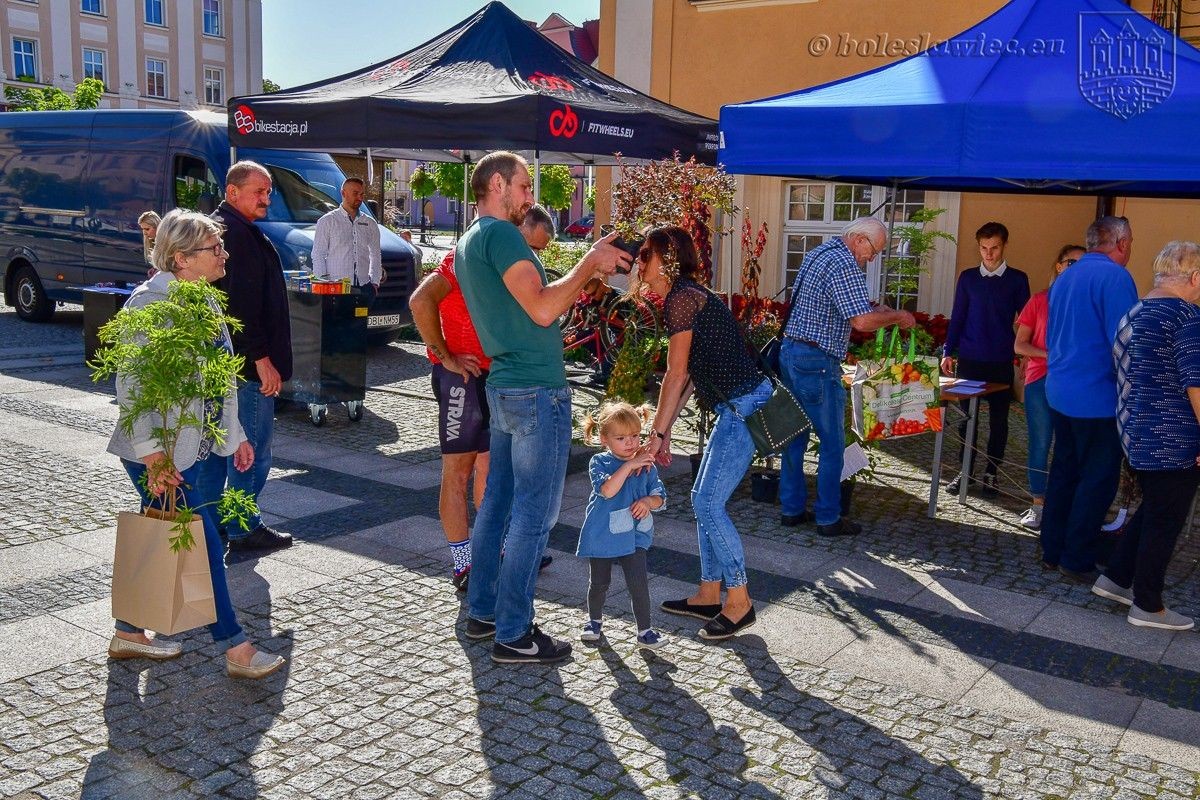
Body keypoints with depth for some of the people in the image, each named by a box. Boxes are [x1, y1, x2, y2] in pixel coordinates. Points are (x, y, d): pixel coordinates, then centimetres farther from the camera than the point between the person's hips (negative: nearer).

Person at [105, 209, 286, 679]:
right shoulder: (149, 303, -16)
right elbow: (131, 384, -20)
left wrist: (235, 434, 18)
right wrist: (152, 456, -25)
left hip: (207, 447, 8)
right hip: (166, 454, -8)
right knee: (203, 547, -3)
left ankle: (129, 634, 29)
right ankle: (236, 649, 5)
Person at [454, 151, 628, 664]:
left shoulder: (470, 242, 17)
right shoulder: (500, 234, -14)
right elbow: (543, 310, -20)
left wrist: (589, 272, 13)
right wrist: (590, 261, -9)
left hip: (505, 389, 10)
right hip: (538, 392, -10)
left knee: (498, 503, 15)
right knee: (534, 514, -3)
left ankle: (482, 612, 25)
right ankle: (514, 635, 4)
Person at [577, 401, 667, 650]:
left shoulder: (647, 465, 1)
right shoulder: (599, 463, -9)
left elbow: (660, 497, 6)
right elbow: (607, 490, -26)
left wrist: (648, 501, -16)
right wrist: (629, 465, -29)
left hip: (634, 534, 1)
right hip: (601, 534, -1)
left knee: (638, 583, -8)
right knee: (599, 583, 14)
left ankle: (644, 630, 5)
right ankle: (594, 620, 38)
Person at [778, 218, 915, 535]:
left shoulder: (818, 253, 15)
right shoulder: (844, 264, -16)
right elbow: (861, 321, -25)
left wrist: (874, 310, 18)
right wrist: (897, 317, -8)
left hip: (790, 353, 10)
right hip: (816, 363, -10)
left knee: (795, 436, 14)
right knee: (833, 443, 1)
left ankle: (792, 509, 20)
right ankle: (828, 518, 7)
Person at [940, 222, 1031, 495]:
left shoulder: (1017, 279, 2)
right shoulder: (968, 277, 5)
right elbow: (957, 317, 8)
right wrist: (948, 352, 3)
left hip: (1002, 362, -1)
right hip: (969, 359, 1)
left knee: (998, 420, 6)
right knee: (966, 417, 5)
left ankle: (991, 473, 16)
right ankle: (965, 471, 15)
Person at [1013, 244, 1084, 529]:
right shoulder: (1039, 301, 3)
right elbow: (1019, 345, 3)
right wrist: (1050, 355, -12)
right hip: (1041, 382, -1)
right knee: (1040, 445, 5)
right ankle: (1038, 505, 16)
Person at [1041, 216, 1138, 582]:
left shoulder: (1064, 278, 12)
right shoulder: (1115, 277, -15)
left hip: (1060, 393, 8)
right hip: (1098, 398, -8)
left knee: (1063, 473, 15)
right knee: (1098, 481, 1)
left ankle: (1052, 552, 21)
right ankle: (1077, 561, 7)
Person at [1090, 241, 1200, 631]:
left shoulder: (1132, 314, 12)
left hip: (1136, 431, 9)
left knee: (1152, 509, 22)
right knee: (1165, 520, 3)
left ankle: (1114, 578, 28)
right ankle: (1147, 607, 13)